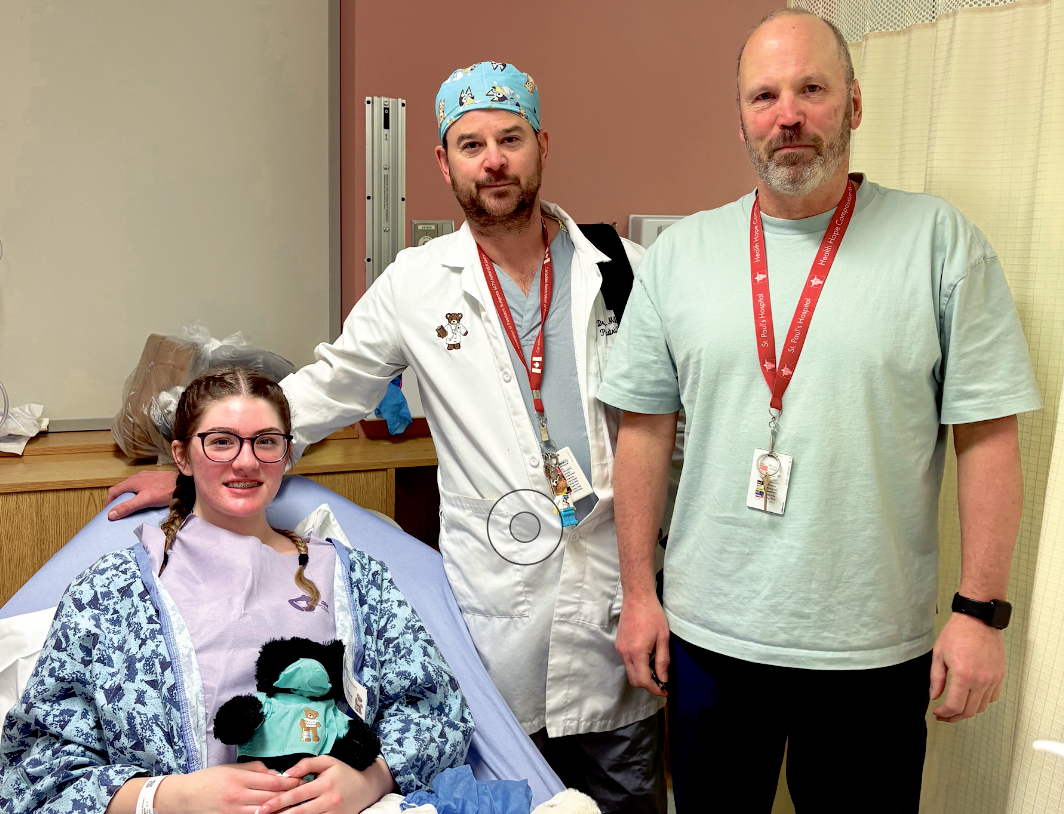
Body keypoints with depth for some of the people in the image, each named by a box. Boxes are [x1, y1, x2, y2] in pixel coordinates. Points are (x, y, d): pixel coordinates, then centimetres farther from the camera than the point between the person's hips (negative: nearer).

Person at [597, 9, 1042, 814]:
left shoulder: (941, 241, -4)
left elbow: (987, 437, -4)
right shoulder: (679, 254, 1)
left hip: (877, 651, -1)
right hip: (708, 635, 2)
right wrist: (638, 592, 2)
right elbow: (645, 430, 3)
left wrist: (981, 610, -7)